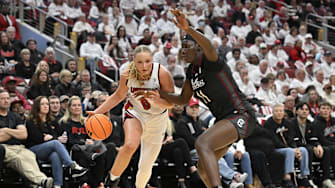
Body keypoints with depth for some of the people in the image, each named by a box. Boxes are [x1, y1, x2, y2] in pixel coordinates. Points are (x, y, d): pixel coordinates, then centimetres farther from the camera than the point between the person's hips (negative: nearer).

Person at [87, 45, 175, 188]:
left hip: (157, 119, 0)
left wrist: (158, 101, -43)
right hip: (135, 112, 0)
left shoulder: (162, 73, -24)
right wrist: (98, 111, -3)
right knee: (131, 145, -33)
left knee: (145, 167, 2)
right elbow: (119, 95, 4)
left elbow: (171, 103, -20)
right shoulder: (128, 75, -16)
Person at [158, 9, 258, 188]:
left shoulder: (209, 60, -14)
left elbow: (209, 46, -39)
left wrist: (188, 29, -57)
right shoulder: (192, 71, 12)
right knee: (203, 168, 14)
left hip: (241, 115, -10)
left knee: (202, 143, -32)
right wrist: (159, 94, 8)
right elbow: (183, 99, 24)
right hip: (224, 119, 10)